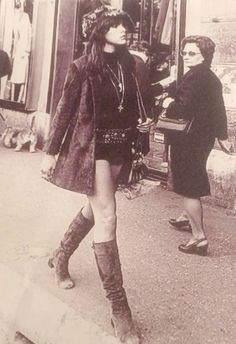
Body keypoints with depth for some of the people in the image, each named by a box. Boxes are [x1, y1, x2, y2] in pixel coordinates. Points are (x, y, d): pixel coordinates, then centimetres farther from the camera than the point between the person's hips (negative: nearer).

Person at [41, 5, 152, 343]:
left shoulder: (131, 66, 6)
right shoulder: (83, 67, -9)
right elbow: (64, 111, -6)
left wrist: (144, 122, -1)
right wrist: (51, 152, -6)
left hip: (119, 147, 6)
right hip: (92, 147, -6)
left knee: (94, 210, 18)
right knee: (107, 219, -11)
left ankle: (61, 256, 45)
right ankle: (119, 307, -4)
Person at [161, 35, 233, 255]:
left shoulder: (194, 78, -20)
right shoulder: (211, 78, 10)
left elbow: (186, 110, -29)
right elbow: (218, 109, 17)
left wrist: (170, 104, -9)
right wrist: (222, 136, 25)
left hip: (189, 140, -10)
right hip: (204, 138, 10)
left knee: (188, 187, -3)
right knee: (193, 182, 25)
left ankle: (199, 238, 1)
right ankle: (188, 217, 45)